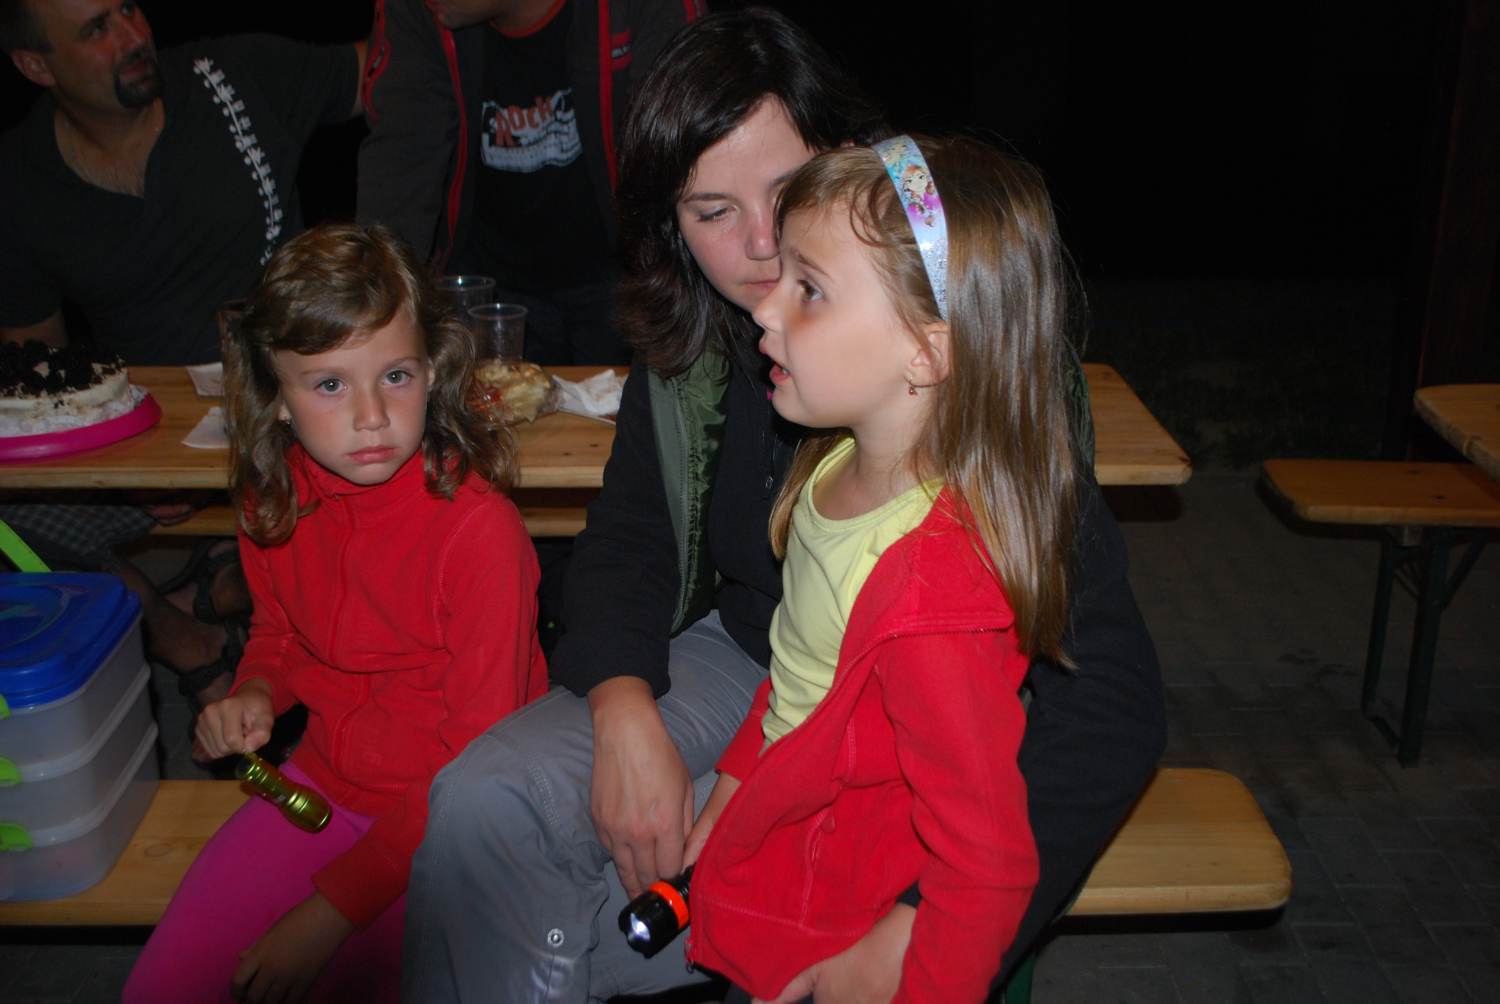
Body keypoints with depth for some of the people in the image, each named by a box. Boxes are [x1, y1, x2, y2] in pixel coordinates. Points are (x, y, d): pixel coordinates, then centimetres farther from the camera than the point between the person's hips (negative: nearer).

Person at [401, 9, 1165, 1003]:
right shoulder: (688, 346, -5)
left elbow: (1105, 698, -26)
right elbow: (628, 535, 7)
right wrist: (625, 713, -14)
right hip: (745, 665, 6)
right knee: (481, 805, -16)